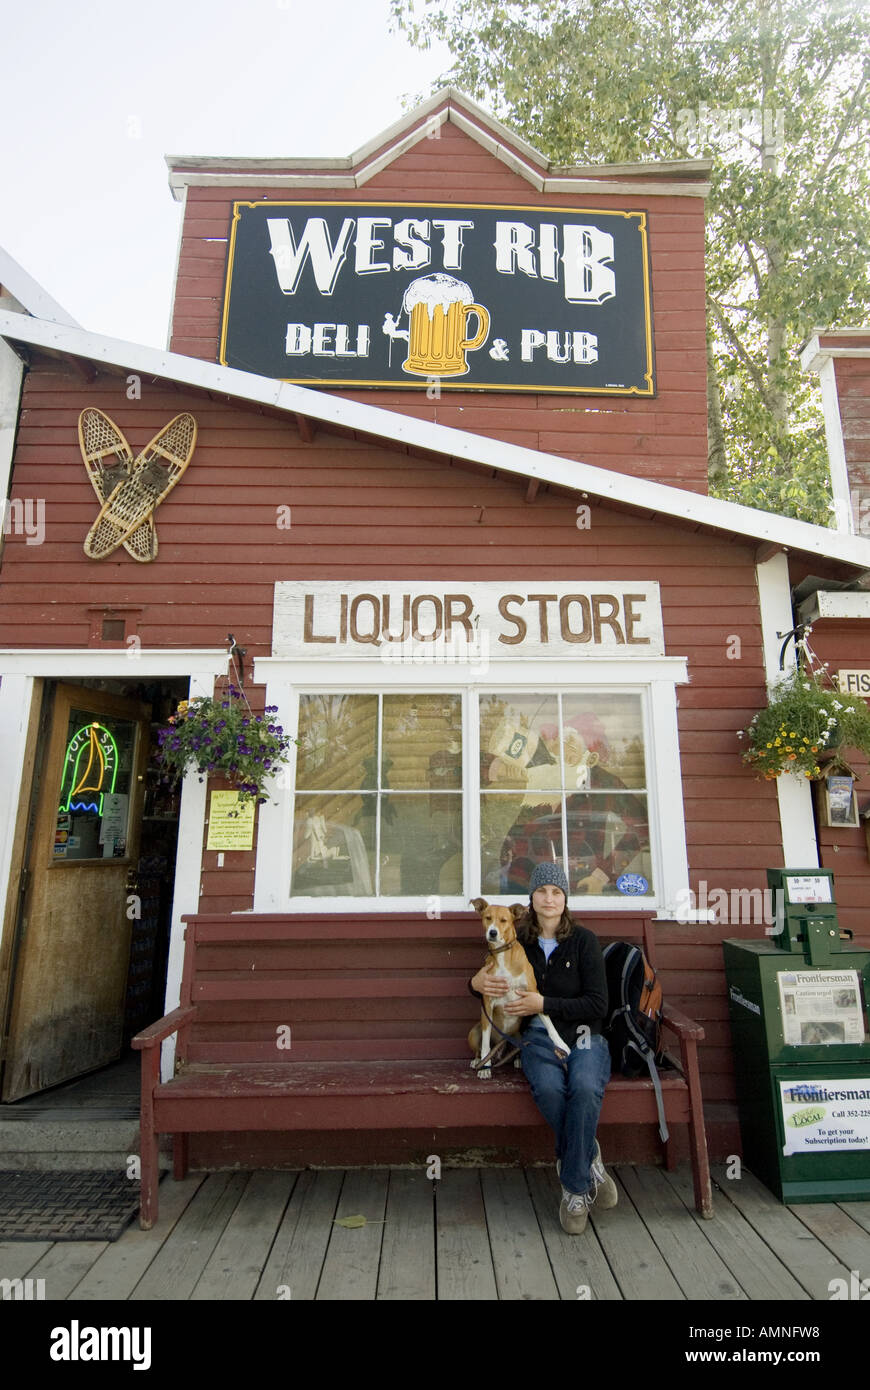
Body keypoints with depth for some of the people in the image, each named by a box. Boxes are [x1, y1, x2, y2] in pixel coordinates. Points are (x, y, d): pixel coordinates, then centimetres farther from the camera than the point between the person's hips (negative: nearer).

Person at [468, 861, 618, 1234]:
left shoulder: (584, 940, 0)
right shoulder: (518, 941, 6)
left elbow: (598, 1004, -5)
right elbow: (497, 988, 18)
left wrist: (545, 1004, -14)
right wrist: (477, 983, -6)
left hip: (583, 1035, -1)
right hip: (538, 1038, 1)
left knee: (585, 1088, -33)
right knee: (548, 1090, -32)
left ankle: (575, 1189, -11)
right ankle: (590, 1164, -6)